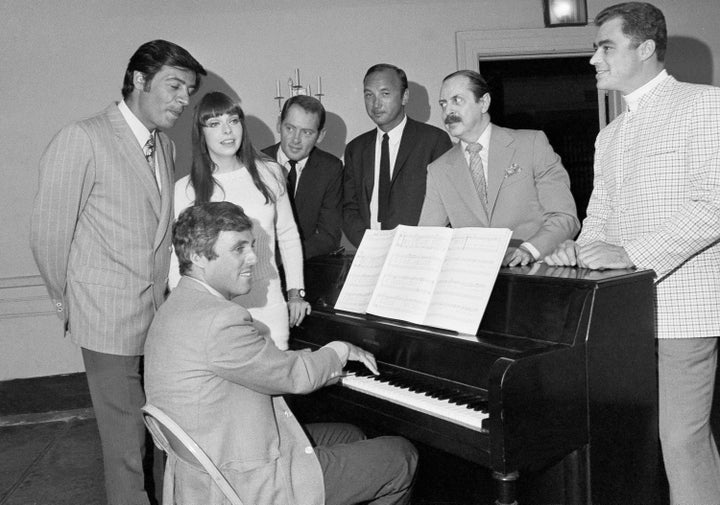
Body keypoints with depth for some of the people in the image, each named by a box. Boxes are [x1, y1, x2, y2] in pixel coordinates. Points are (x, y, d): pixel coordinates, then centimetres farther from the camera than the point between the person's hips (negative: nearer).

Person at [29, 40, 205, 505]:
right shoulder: (83, 139, -12)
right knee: (127, 444, 5)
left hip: (162, 314, 6)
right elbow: (49, 232, -9)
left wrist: (167, 293, 12)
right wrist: (67, 300, 2)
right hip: (110, 321, -6)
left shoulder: (166, 148, 12)